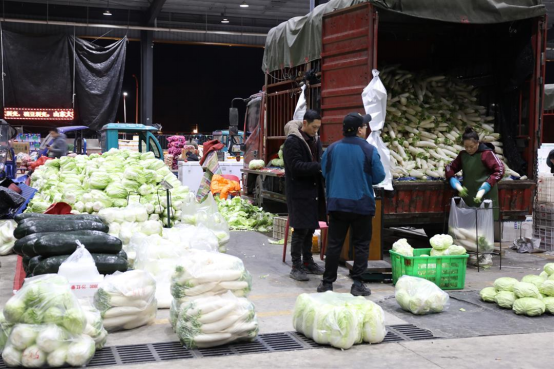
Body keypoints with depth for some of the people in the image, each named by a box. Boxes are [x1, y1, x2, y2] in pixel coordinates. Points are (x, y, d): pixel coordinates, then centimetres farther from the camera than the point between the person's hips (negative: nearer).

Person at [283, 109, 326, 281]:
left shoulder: (315, 139, 12)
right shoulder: (292, 141, -13)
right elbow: (295, 166, -21)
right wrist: (319, 166, -26)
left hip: (313, 190, 8)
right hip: (299, 191, -8)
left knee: (310, 227, 15)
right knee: (300, 229, -6)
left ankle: (307, 262, 27)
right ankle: (296, 266, 3)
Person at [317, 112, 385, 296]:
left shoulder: (333, 148, -1)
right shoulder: (369, 150, -9)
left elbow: (324, 172, 8)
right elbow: (379, 177, -6)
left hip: (336, 203, 3)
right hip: (362, 205, -3)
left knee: (334, 243, 9)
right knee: (361, 245, 7)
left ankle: (327, 282, 14)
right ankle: (357, 284, 7)